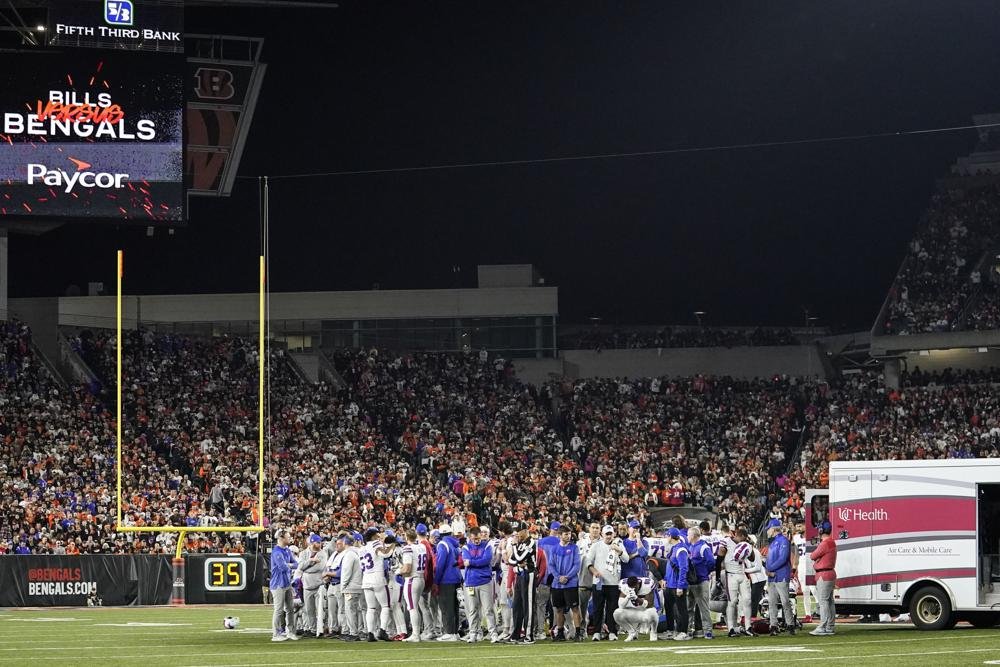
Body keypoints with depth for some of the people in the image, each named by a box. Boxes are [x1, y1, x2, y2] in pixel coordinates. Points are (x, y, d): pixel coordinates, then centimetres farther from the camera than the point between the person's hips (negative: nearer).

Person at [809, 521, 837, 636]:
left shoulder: (824, 544, -18)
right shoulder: (832, 543, 15)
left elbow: (813, 556, -10)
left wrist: (812, 555, 9)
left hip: (824, 575, -10)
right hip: (831, 573, 10)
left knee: (823, 601, -11)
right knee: (830, 601, 12)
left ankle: (823, 628, -13)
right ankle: (830, 627, 15)